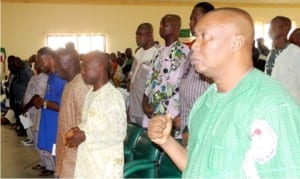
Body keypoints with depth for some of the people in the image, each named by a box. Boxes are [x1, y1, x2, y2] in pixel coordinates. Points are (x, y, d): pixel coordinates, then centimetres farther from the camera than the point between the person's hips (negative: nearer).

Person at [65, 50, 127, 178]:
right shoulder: (90, 94, 9)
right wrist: (79, 129, 0)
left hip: (106, 164, -9)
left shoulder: (113, 96, -19)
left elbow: (118, 133, -23)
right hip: (88, 159, 9)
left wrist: (85, 136, -23)